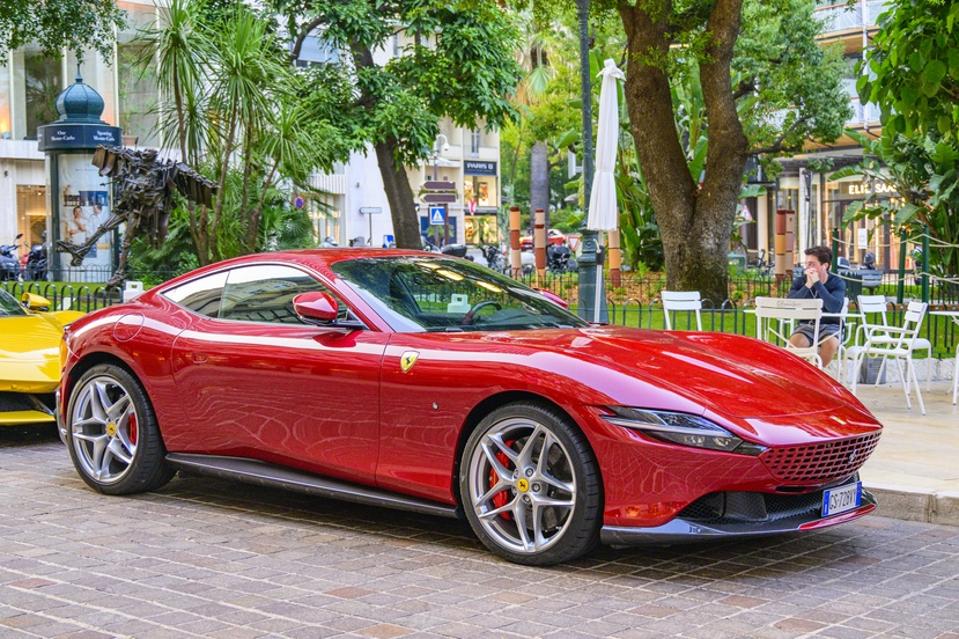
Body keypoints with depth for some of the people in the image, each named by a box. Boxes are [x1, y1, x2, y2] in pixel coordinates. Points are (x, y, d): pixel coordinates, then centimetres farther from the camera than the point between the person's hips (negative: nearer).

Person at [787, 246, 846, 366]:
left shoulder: (837, 283, -4)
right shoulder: (800, 281, 3)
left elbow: (835, 307, -24)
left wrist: (817, 283, -20)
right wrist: (808, 285, -20)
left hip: (830, 326, -1)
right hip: (806, 325, 1)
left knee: (830, 343, -34)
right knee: (795, 341, -32)